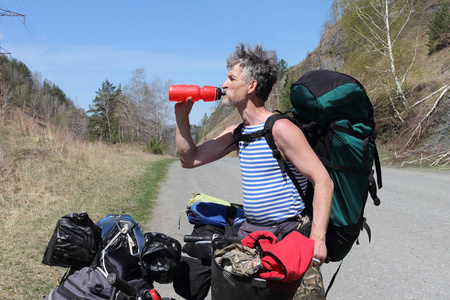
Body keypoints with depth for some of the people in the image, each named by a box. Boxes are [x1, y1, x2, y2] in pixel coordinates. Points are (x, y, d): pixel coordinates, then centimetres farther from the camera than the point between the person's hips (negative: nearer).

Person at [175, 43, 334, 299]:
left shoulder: (280, 129, -17)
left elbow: (323, 181, -20)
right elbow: (190, 159, 13)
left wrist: (317, 238, -27)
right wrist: (182, 116, 3)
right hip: (252, 232, 7)